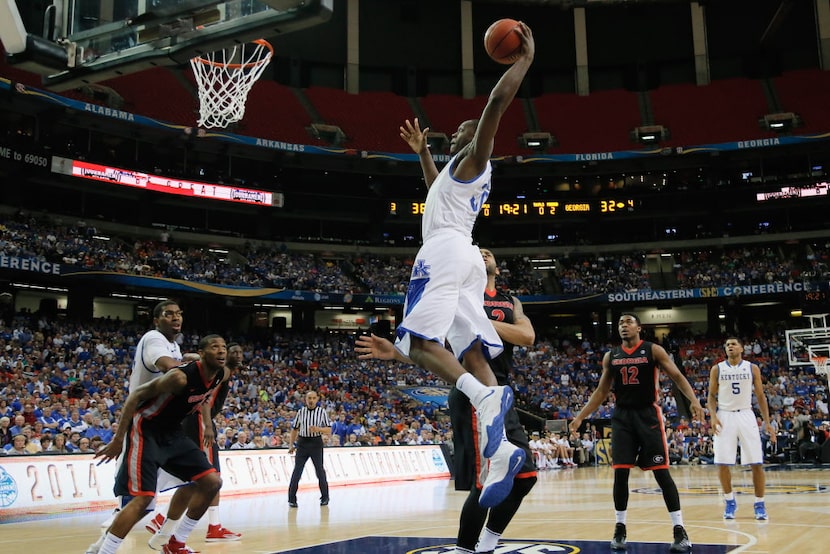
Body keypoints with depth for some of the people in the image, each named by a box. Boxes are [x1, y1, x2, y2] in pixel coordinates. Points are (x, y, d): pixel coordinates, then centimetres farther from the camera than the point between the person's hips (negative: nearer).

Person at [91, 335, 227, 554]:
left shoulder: (221, 375, -5)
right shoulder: (181, 377, -27)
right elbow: (136, 395, -21)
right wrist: (118, 439, -21)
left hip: (172, 432, 8)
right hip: (145, 429, -8)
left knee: (212, 482, 2)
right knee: (143, 498, -19)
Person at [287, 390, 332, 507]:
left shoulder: (322, 411, -1)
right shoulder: (301, 411, 4)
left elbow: (329, 430, -3)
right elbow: (294, 429, 13)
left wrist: (318, 429, -22)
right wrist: (291, 445, 9)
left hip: (316, 443, -1)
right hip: (302, 443, 1)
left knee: (320, 470, 6)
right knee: (297, 470, -3)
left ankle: (325, 497, 20)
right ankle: (292, 498, 2)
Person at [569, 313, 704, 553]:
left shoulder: (653, 350, -3)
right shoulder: (610, 356, 8)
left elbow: (677, 377, -6)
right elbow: (601, 391, 14)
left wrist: (694, 401, -24)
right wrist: (580, 416, 9)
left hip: (648, 415, -3)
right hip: (622, 417, 3)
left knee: (661, 473, -5)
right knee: (620, 473, -1)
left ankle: (679, 530, 2)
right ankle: (620, 528, 12)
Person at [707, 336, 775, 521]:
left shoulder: (752, 368, 5)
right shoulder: (717, 369, 5)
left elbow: (760, 396, 7)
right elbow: (711, 396, 7)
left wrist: (767, 422, 0)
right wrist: (713, 416, -10)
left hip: (746, 416, 0)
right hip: (725, 416, 0)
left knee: (756, 463, -4)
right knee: (723, 463, -3)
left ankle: (759, 503, 7)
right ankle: (729, 501, 13)